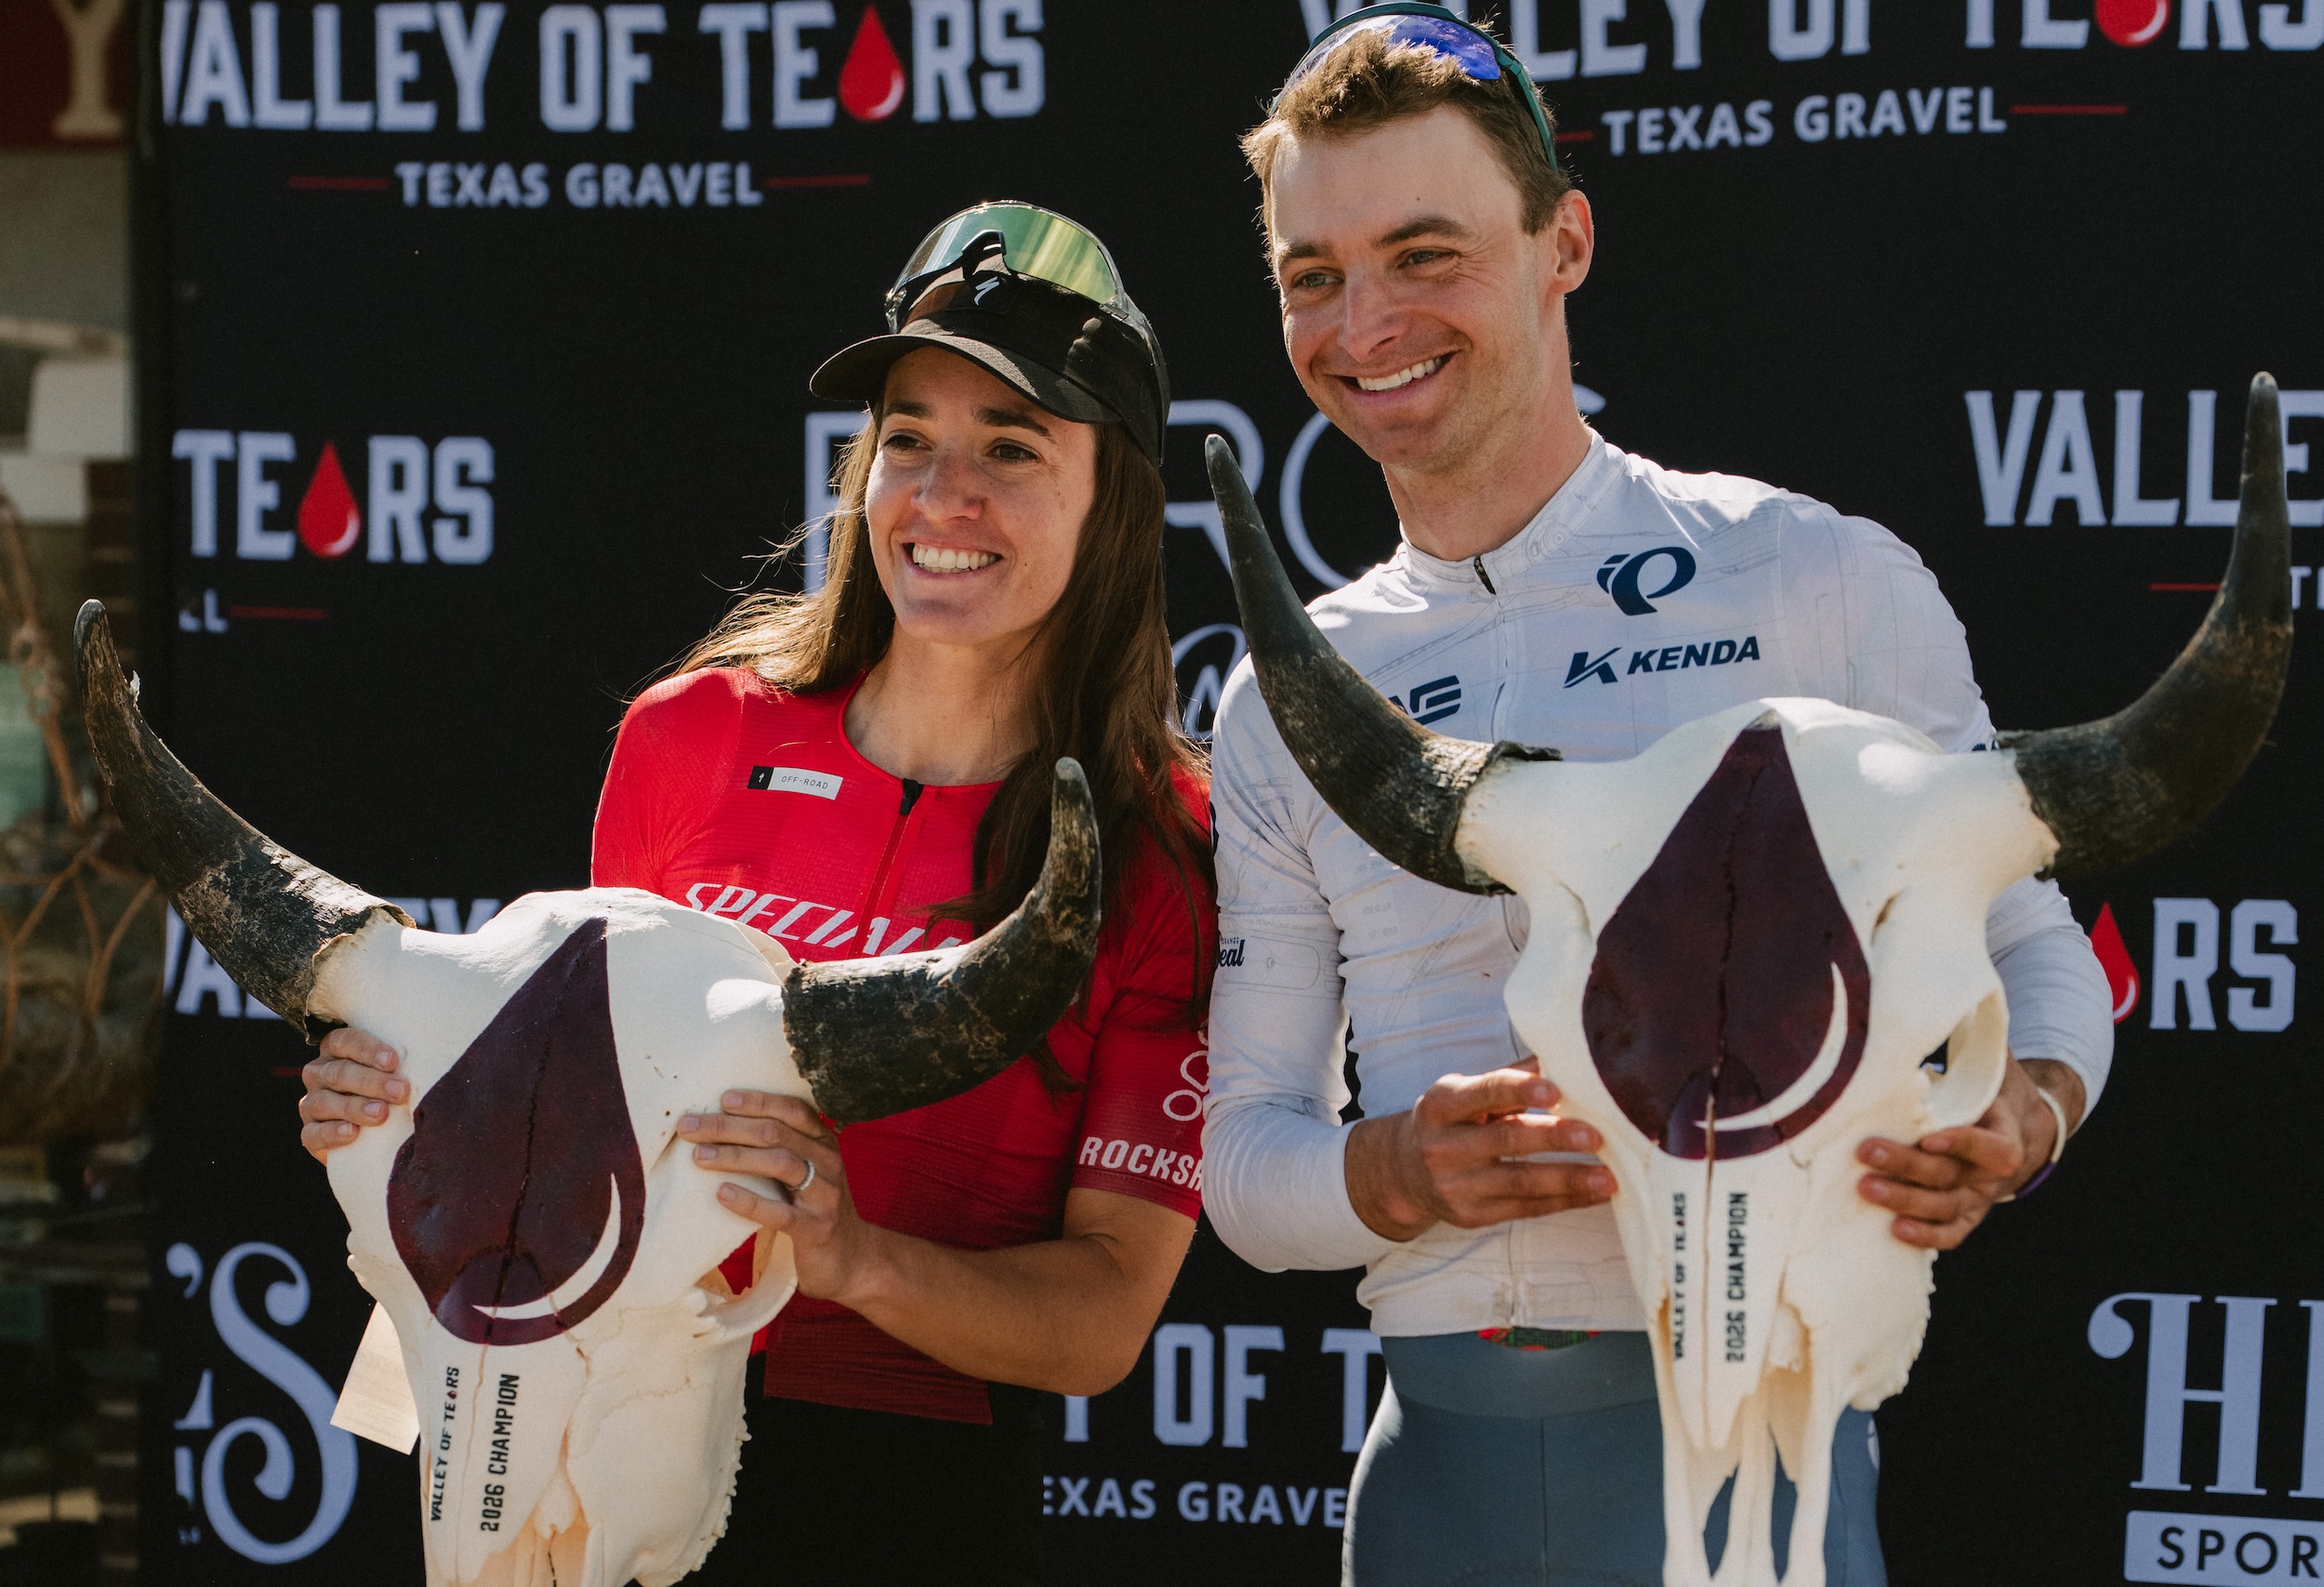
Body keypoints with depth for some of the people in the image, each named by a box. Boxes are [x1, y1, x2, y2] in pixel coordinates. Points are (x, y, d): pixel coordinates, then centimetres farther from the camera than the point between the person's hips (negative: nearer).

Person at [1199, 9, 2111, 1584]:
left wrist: (2010, 1124, -18)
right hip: (1440, 1442, 3)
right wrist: (1398, 1171, -13)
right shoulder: (1288, 699, 9)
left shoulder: (1818, 579, 0)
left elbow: (2032, 952, 4)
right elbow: (1246, 1155, 9)